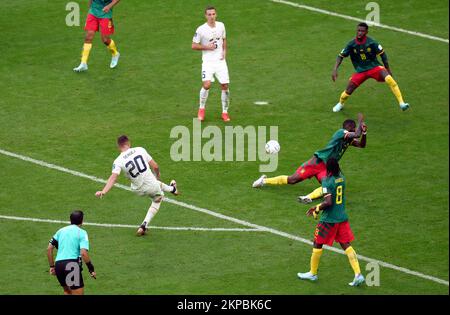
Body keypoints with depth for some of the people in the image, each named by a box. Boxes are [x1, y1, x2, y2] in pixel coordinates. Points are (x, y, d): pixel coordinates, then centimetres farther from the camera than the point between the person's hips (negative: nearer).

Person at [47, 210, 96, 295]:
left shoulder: (61, 231, 18)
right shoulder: (82, 233, 1)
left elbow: (49, 249, 17)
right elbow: (83, 253, -12)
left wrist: (52, 266, 23)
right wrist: (91, 269, -4)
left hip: (58, 265, 6)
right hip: (72, 264, -6)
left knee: (67, 291, 24)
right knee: (78, 293, -5)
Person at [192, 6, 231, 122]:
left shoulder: (221, 25, 4)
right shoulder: (201, 29, -9)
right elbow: (194, 46, -3)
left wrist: (224, 51, 6)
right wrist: (207, 47, -14)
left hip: (220, 60, 4)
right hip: (208, 61, -4)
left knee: (225, 86, 1)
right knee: (207, 84, -20)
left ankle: (225, 112, 16)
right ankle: (201, 109, 0)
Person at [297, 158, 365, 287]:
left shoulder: (327, 182, -19)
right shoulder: (341, 178, 5)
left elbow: (328, 202, -26)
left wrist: (317, 210, -9)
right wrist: (319, 207, 18)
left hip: (329, 219, -6)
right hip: (342, 217, 6)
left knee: (317, 244, 12)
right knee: (346, 245, 6)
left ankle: (313, 273, 24)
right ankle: (358, 274, -5)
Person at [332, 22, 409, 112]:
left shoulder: (372, 43, -14)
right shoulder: (352, 44, -8)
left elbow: (382, 54, -2)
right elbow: (341, 56, -1)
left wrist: (388, 69, 3)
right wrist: (335, 70, -12)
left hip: (374, 67, -2)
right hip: (360, 71, 2)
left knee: (389, 79, -29)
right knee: (349, 90, -5)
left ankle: (401, 103, -30)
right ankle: (341, 104, 31)